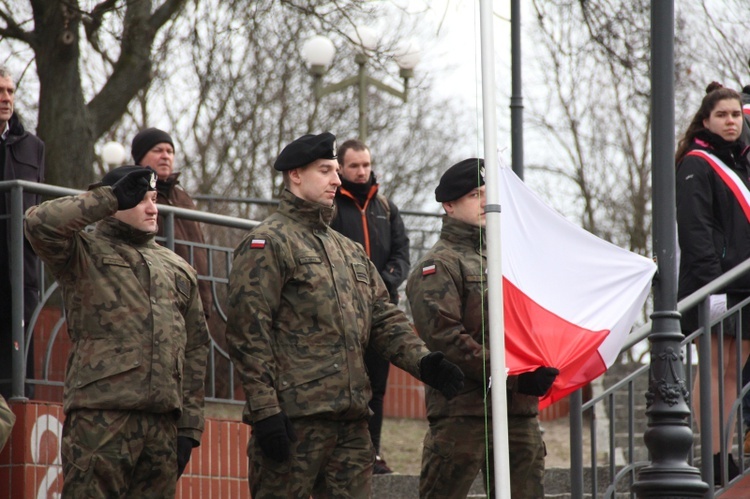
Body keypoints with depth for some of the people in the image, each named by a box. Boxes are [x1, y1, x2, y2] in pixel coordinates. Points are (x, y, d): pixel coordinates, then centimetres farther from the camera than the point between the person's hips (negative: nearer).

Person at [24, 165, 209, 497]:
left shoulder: (179, 269, 22)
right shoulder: (85, 253, 6)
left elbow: (195, 350, 21)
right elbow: (40, 223, -16)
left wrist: (189, 426, 12)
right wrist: (112, 198, -7)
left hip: (164, 425, 5)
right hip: (101, 417, -5)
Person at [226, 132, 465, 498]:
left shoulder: (349, 251, 22)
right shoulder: (269, 243, -4)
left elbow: (384, 319, 20)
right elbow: (248, 334, -12)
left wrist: (421, 361, 0)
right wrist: (265, 410, -18)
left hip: (350, 419, 8)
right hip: (293, 418, -8)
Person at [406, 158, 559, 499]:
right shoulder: (439, 265, -3)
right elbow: (445, 339, -15)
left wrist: (541, 368, 3)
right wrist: (513, 377, -19)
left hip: (521, 408, 8)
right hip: (462, 410, -7)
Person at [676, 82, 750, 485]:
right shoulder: (696, 165, -4)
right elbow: (694, 228, -13)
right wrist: (711, 280, -21)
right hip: (711, 285, -8)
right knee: (714, 366, -9)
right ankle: (714, 459, -11)